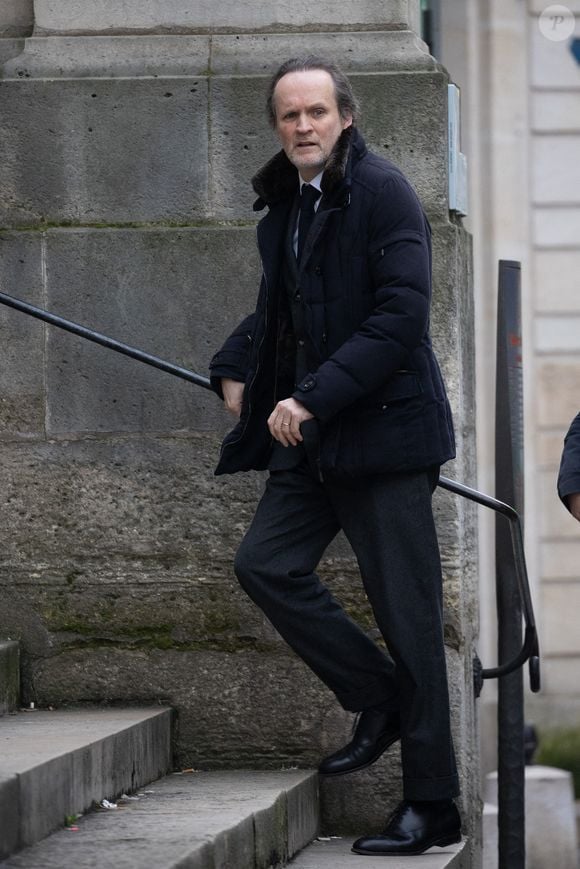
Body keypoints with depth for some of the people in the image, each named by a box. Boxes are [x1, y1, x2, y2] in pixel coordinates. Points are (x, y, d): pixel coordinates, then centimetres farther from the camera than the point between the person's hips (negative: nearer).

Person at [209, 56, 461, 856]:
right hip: (312, 434, 8)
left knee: (406, 613, -4)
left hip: (385, 427, -8)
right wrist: (235, 367, 11)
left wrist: (314, 397, -22)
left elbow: (400, 316, -19)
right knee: (264, 563, -1)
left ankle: (432, 806, 1)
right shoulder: (283, 207, 13)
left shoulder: (382, 193, -11)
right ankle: (381, 701, 15)